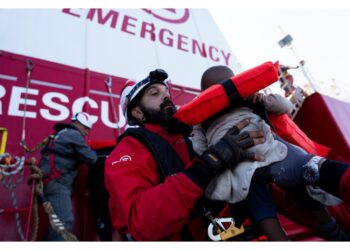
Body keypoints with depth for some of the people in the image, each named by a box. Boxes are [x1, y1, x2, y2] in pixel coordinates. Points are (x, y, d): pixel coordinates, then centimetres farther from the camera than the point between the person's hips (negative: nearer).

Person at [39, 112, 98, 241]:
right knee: (64, 221, -16)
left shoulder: (62, 134, 24)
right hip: (57, 182, -11)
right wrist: (93, 153, 13)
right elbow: (90, 158, -10)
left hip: (52, 181, 11)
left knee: (59, 220, 14)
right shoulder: (74, 135, -6)